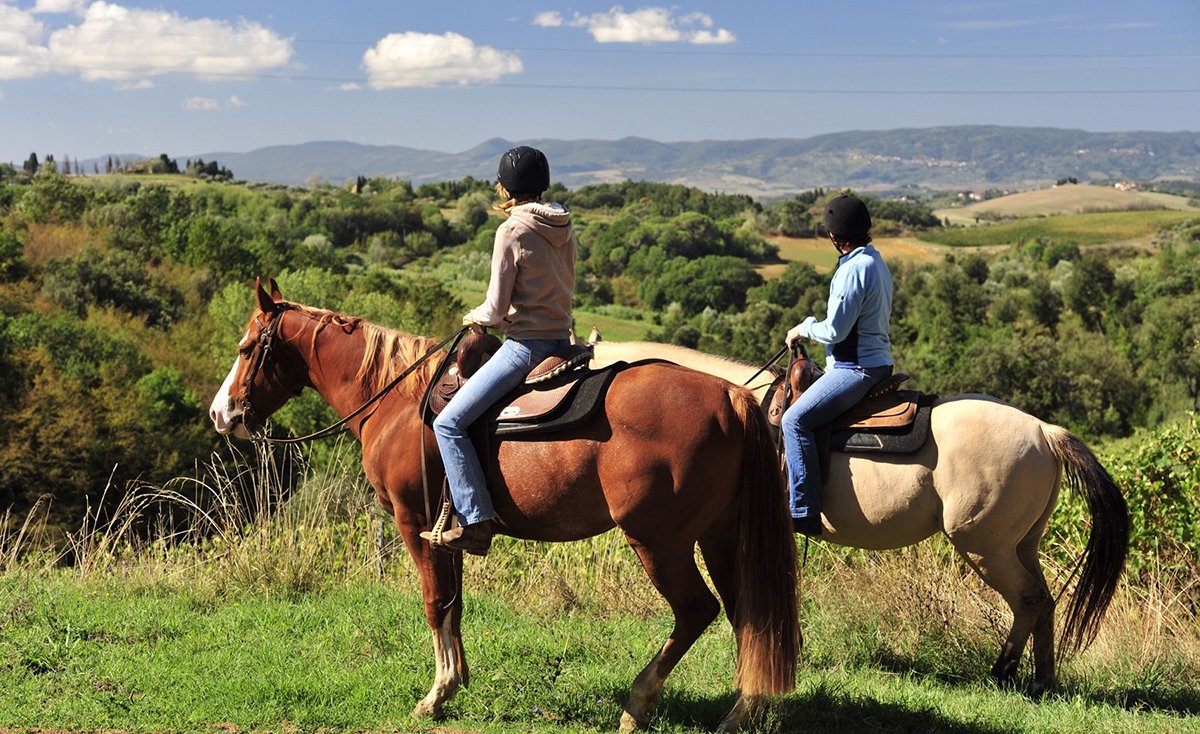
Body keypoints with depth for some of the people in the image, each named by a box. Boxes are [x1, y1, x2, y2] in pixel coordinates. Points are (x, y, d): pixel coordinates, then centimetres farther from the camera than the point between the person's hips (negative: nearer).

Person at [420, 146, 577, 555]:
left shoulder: (512, 232, -13)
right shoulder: (565, 230, 10)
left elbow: (496, 309, -12)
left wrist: (474, 318, 9)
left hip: (525, 346, -9)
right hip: (562, 340, 9)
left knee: (449, 423, -8)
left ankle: (476, 524, -14)